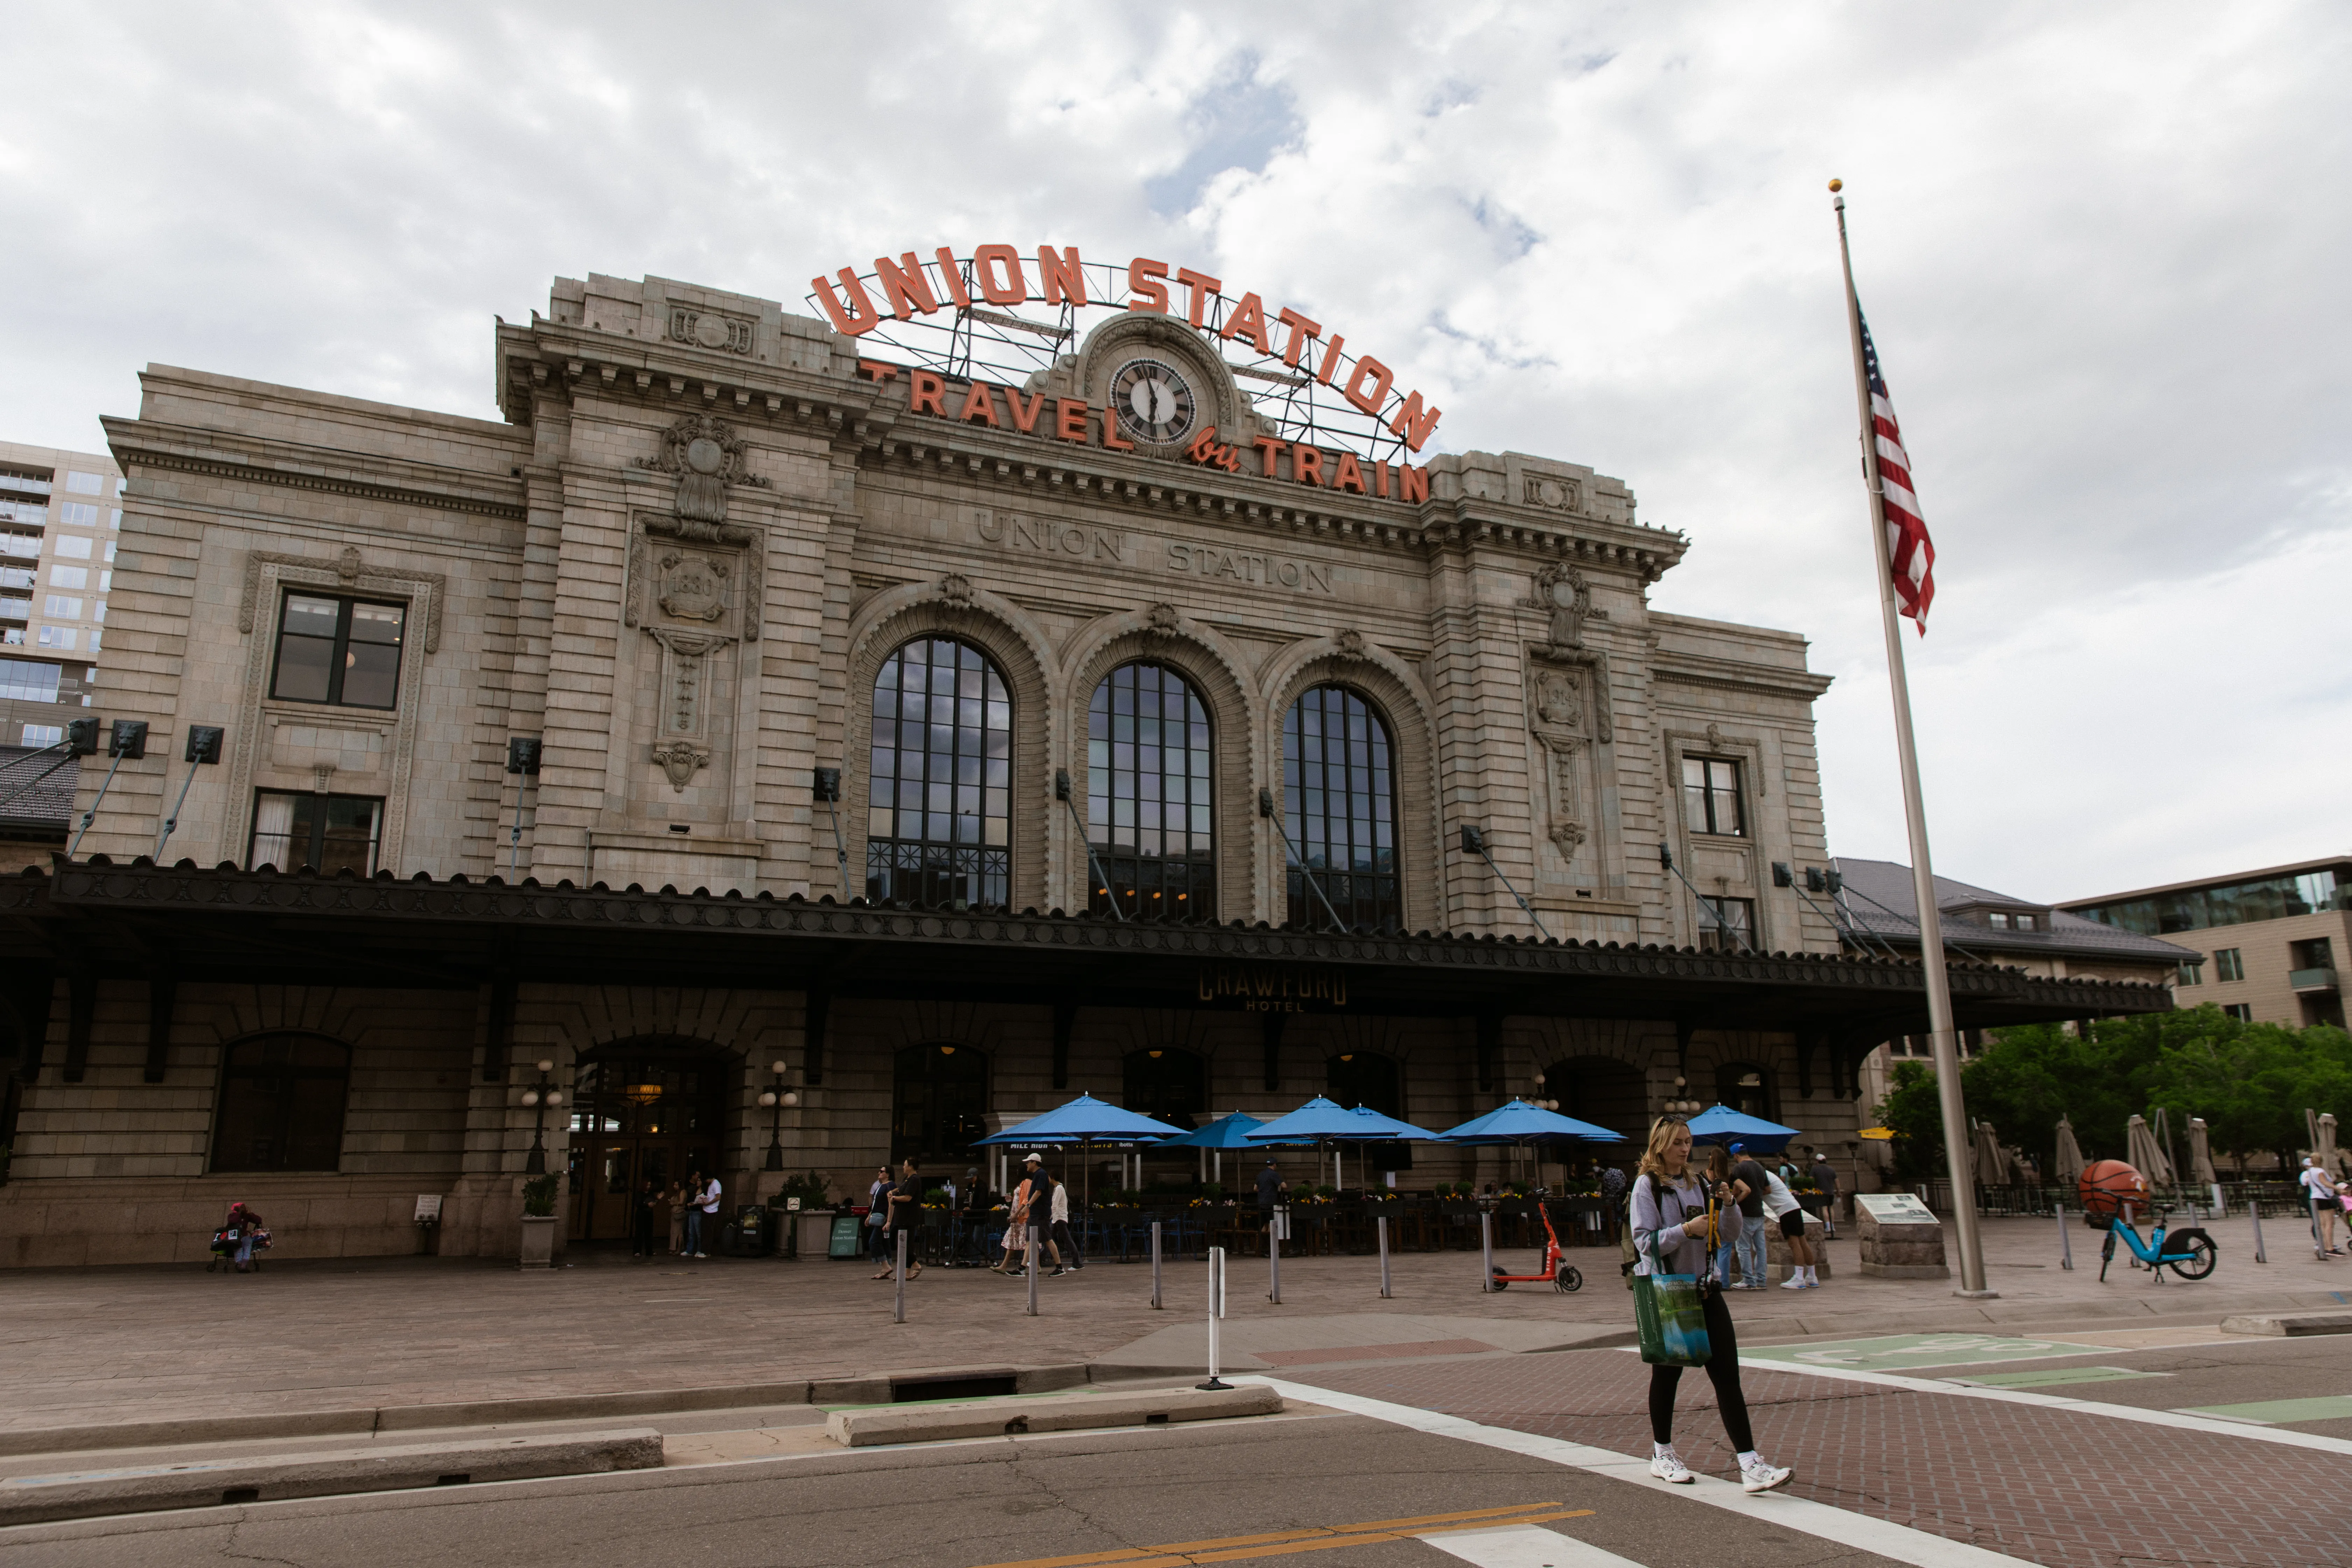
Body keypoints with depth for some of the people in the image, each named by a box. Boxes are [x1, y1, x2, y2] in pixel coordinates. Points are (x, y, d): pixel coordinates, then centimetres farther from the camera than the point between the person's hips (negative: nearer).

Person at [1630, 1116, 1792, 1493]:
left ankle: (1750, 1465, -6)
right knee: (1667, 1372, 9)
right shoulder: (1647, 1185, -7)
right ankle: (1662, 1455, 26)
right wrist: (1686, 1230, -26)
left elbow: (1733, 1233, 11)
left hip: (1703, 1287, 5)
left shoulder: (1696, 1182, 10)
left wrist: (1729, 1204, -8)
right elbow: (1645, 1242, -14)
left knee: (1727, 1372, -4)